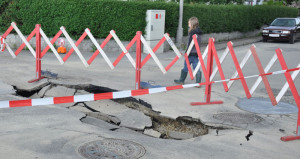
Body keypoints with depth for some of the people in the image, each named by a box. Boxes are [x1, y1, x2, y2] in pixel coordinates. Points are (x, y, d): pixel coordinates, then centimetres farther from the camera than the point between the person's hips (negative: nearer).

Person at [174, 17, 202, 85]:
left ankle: (181, 80, 19)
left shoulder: (192, 32, -16)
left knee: (186, 67, 7)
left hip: (191, 53, -7)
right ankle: (198, 82, 6)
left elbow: (190, 44, -17)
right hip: (196, 53, 7)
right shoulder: (198, 32, 9)